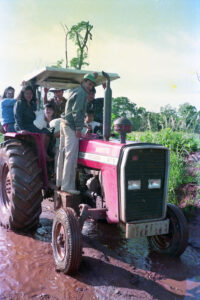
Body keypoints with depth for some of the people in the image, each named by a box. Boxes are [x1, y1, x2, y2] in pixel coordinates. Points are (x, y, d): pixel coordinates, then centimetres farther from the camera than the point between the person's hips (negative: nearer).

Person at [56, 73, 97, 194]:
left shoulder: (74, 91, 20)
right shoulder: (82, 93, -9)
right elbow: (77, 111, -17)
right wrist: (78, 128, -18)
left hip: (65, 123, 11)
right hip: (71, 126, -11)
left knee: (63, 153, 14)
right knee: (71, 155, -11)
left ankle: (60, 182, 23)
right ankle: (67, 185, -11)